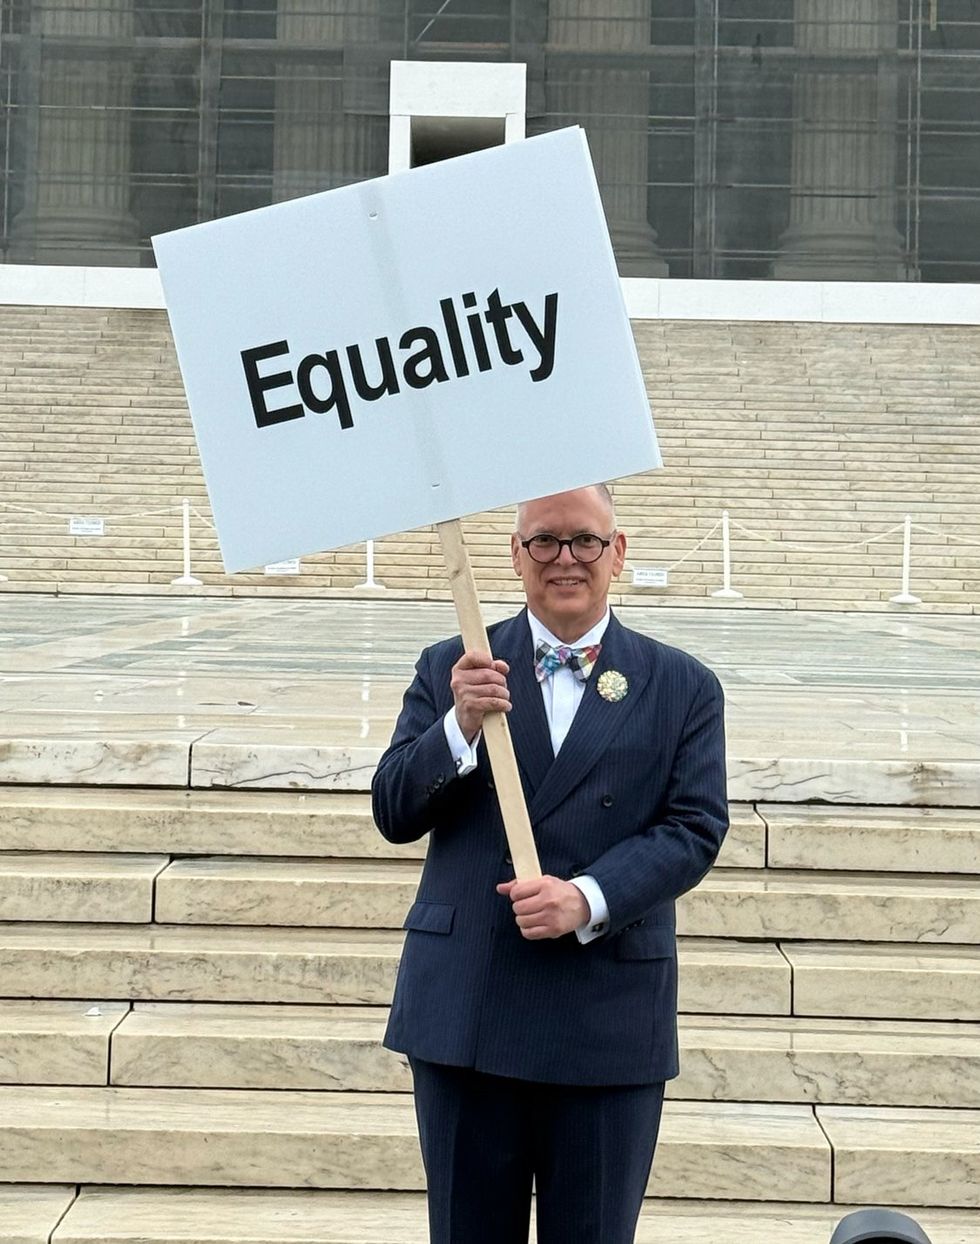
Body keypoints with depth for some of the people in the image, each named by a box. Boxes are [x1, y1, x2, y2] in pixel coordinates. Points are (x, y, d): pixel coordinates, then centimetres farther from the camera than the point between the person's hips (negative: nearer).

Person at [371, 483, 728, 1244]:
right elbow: (394, 815, 1)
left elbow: (695, 829, -3)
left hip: (610, 1024, 0)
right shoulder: (451, 669, 6)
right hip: (466, 1012, 1)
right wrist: (459, 726, -17)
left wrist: (589, 899, -19)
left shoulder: (683, 688, 4)